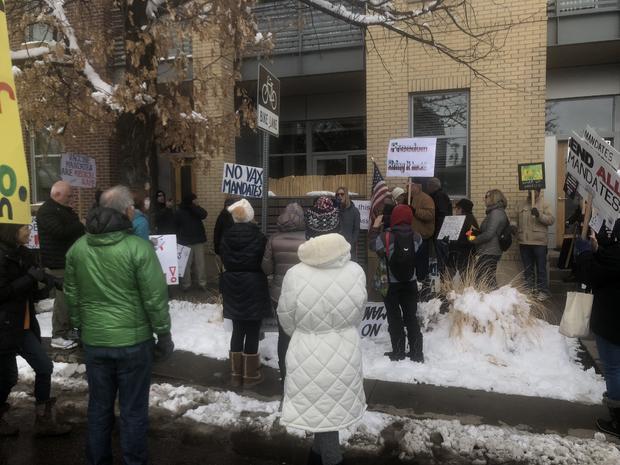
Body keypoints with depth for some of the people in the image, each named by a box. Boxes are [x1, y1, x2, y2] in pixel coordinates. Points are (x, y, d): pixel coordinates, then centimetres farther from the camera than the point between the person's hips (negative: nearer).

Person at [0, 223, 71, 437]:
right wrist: (31, 277, -23)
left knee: (44, 367, 9)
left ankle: (43, 420, 20)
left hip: (23, 325, 8)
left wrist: (46, 284, -2)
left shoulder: (22, 253, 8)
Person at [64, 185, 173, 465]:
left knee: (99, 407, 18)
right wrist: (164, 336, -3)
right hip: (133, 341, -5)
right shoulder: (138, 247, -16)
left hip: (93, 341, 5)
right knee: (133, 409, 9)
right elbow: (155, 298, -14)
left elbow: (72, 296, 10)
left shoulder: (77, 248, 2)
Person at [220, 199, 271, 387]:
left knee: (237, 331, 15)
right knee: (252, 332, 6)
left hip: (233, 288, 4)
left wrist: (234, 273, 13)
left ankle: (236, 373, 24)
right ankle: (250, 374, 17)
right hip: (253, 288, -4)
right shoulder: (258, 237, -14)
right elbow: (265, 263, -8)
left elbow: (224, 261, 2)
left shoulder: (226, 237, -3)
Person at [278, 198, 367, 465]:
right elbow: (357, 315, -2)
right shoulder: (356, 272, -17)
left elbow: (286, 319, -6)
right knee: (330, 408, 25)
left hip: (308, 354, -3)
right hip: (344, 352, 3)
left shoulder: (295, 275, -21)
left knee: (319, 410, 18)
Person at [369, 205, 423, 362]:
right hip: (410, 284, 3)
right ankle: (417, 353, 18)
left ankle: (398, 352, 15)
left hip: (391, 285, -3)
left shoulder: (385, 237, -18)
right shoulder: (416, 237, -9)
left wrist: (375, 227, 14)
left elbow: (372, 243, -1)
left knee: (394, 318, 10)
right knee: (411, 317, 13)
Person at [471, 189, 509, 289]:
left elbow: (488, 234, -20)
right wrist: (475, 233, 8)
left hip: (488, 253, -11)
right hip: (492, 251, 11)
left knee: (485, 281, -10)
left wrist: (474, 240, -9)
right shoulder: (499, 212, 17)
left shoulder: (495, 213, -14)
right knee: (490, 280, 15)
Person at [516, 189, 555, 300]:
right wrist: (518, 236, 12)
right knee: (527, 269, 13)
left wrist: (539, 215, -27)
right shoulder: (523, 204, 11)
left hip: (539, 242, -5)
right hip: (524, 242, 5)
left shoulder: (544, 204, -3)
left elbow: (551, 220, -13)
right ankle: (529, 290, 23)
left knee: (541, 268, 3)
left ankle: (543, 291, 11)